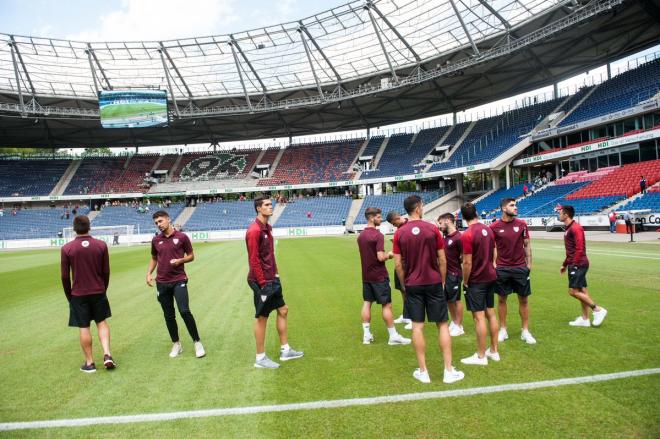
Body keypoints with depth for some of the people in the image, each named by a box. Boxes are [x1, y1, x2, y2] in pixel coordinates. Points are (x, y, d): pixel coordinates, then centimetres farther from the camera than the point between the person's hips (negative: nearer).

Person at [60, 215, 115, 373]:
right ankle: (107, 354, 4)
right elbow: (106, 271, 0)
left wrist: (69, 296, 9)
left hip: (78, 294, -1)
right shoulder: (101, 245, -5)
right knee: (102, 322, 16)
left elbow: (65, 276, -4)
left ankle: (89, 363, 16)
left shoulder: (66, 249, -9)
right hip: (98, 292, 2)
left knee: (84, 328, 7)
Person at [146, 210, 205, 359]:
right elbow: (154, 258, 19)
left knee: (185, 311, -12)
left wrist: (180, 260, -16)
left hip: (179, 280, -4)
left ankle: (197, 342, 1)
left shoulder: (182, 237, -3)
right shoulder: (156, 240, 7)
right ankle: (176, 344, 22)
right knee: (169, 315, 8)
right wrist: (149, 273, 5)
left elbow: (191, 256, 3)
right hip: (162, 283, 4)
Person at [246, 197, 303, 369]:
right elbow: (253, 260, -20)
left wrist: (275, 273, 11)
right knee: (262, 317, 0)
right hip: (262, 282, -10)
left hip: (272, 279, 10)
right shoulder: (254, 230, -18)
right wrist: (263, 282, -19)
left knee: (283, 310, 16)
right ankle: (260, 358, 13)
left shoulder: (267, 227, 11)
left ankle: (285, 350, 28)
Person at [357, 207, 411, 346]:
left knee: (367, 303, 10)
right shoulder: (378, 235, -18)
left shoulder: (361, 235, 7)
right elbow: (380, 257, -23)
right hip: (379, 276, -7)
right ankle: (393, 336, 7)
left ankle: (366, 335, 14)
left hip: (366, 276, 7)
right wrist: (389, 254, -4)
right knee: (387, 305, 1)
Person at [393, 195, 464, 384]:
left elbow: (398, 265, -2)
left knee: (417, 326, 6)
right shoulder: (432, 229, -5)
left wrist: (404, 285, 11)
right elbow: (442, 260, -3)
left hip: (413, 284, 1)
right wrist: (442, 281, 9)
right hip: (433, 283, -1)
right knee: (442, 325, 8)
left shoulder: (399, 233, -2)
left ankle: (423, 371, 12)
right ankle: (449, 370, 10)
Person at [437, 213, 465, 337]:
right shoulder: (445, 236, 6)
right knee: (448, 300, 16)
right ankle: (453, 323, 30)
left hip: (454, 274, -8)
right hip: (444, 273, 8)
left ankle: (459, 326, 16)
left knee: (456, 300, 4)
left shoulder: (458, 237, -18)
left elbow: (463, 256, -15)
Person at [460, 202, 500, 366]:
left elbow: (467, 263, -18)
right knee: (491, 314, 14)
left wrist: (465, 282, -7)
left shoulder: (467, 235, -18)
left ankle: (481, 356, 5)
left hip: (476, 281, -8)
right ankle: (494, 351, 23)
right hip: (490, 277, 8)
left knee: (479, 317, -2)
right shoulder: (488, 229, 5)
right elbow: (494, 253, 12)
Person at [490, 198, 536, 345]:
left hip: (520, 268, 1)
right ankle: (503, 330, 21)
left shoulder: (522, 224, 0)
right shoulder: (495, 226, -5)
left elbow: (527, 245, 6)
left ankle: (525, 331, 18)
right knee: (501, 299, 7)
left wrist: (529, 263, 2)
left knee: (524, 300, 6)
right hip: (502, 268, -1)